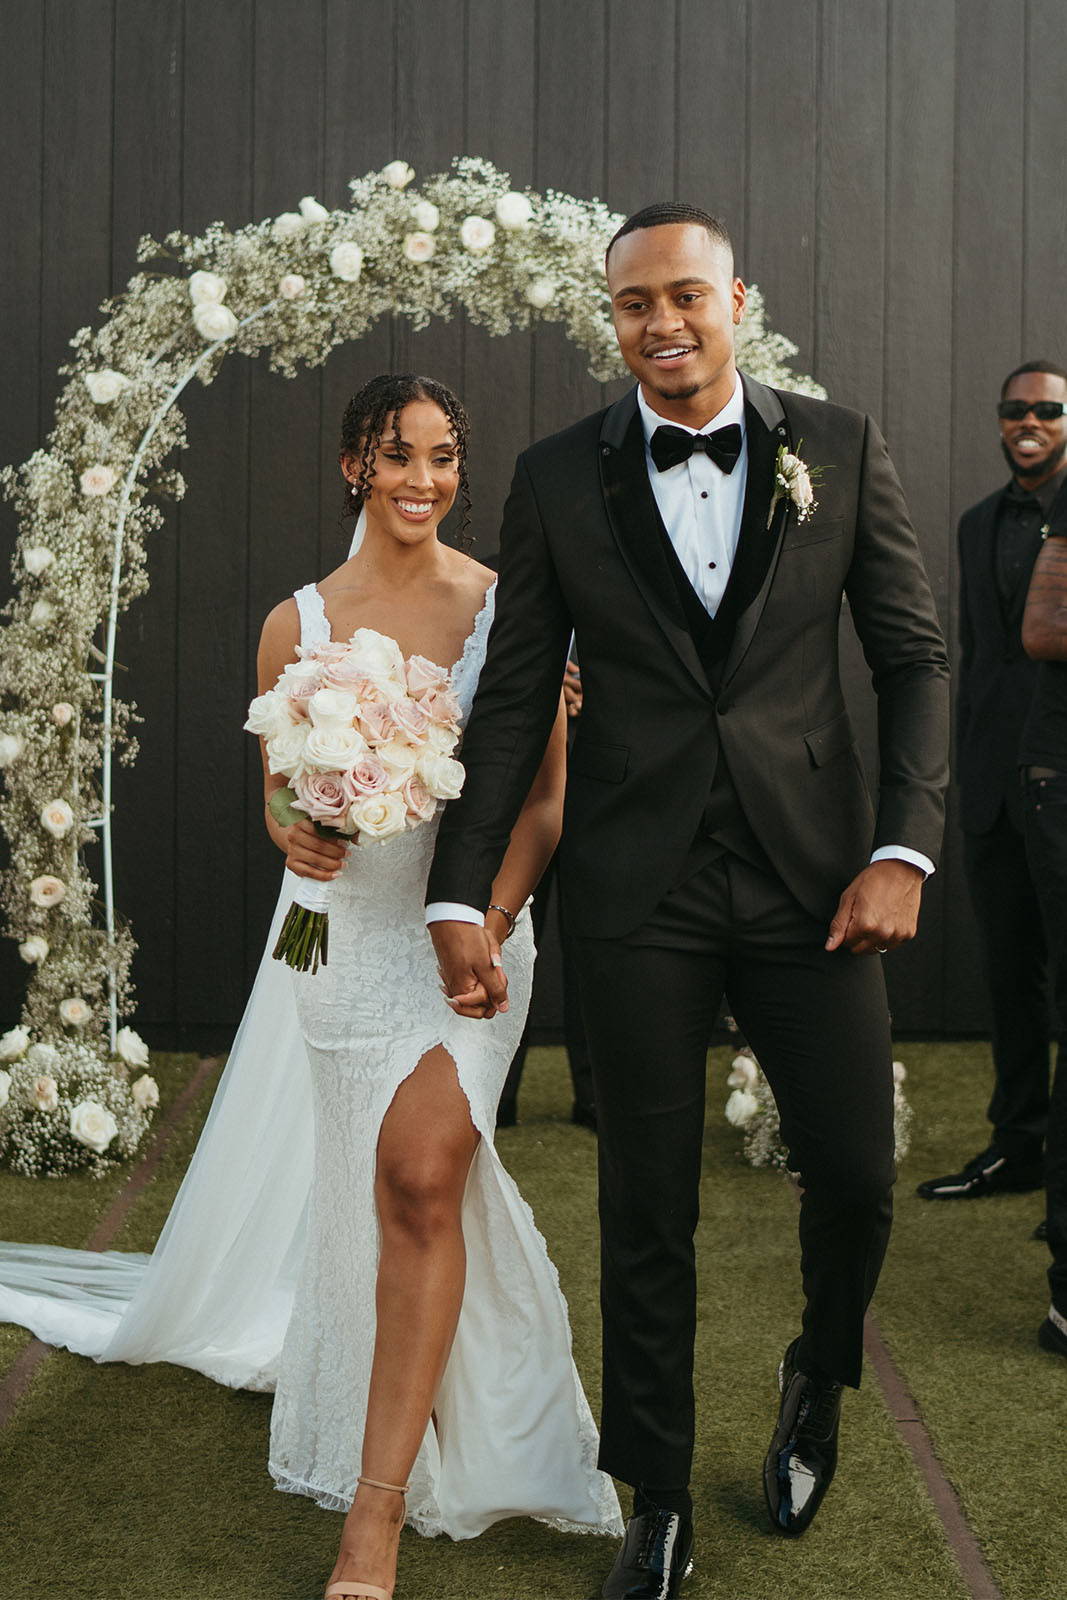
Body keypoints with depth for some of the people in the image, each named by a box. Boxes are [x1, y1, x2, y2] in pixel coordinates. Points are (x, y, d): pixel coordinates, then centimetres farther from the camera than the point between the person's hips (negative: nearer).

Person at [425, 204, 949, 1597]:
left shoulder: (838, 450, 2)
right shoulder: (560, 479, 2)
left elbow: (915, 658, 3)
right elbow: (514, 699, 4)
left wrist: (904, 849, -7)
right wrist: (460, 896, 0)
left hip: (811, 876, 0)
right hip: (638, 893, 0)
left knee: (855, 1172, 3)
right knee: (646, 1209, 8)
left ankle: (820, 1377, 38)